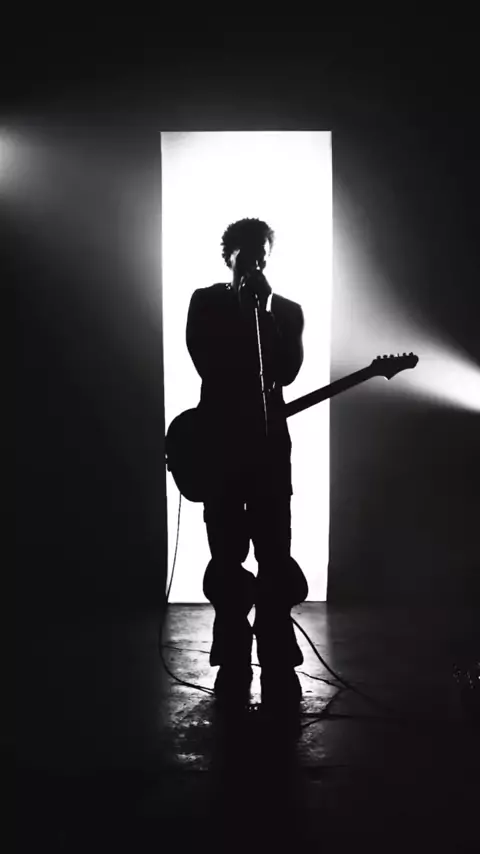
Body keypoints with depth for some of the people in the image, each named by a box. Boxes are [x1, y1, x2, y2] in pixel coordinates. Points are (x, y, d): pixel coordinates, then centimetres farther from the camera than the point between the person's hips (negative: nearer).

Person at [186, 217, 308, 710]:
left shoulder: (286, 311, 12)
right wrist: (245, 307, -6)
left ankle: (278, 667, 3)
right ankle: (232, 664, 10)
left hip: (268, 442, 1)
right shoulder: (205, 303, 9)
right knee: (227, 559, 1)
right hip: (218, 444, -1)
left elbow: (288, 371, -5)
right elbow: (207, 365, -8)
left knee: (275, 557, -3)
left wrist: (264, 311, -8)